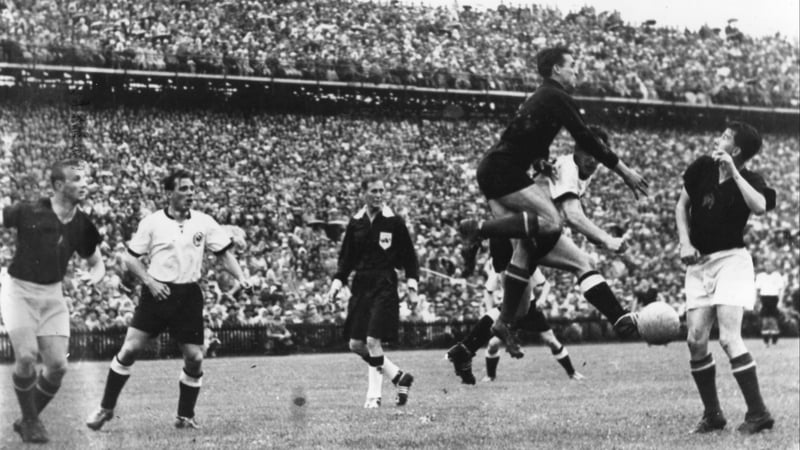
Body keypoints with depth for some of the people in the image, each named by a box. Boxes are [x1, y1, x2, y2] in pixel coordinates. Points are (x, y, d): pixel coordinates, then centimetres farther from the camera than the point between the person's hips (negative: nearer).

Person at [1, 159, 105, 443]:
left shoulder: (83, 226, -1)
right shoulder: (28, 212, -15)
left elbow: (96, 262, 12)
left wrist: (96, 274, -11)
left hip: (52, 295, 4)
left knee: (57, 365, -4)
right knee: (27, 357, -17)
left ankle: (28, 420, 18)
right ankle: (30, 421, 5)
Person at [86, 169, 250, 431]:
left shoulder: (204, 223, 4)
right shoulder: (152, 222, -1)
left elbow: (224, 253, 9)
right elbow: (131, 258, 3)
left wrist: (240, 278, -7)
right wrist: (150, 281, -10)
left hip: (189, 296, 2)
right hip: (157, 292, -2)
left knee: (195, 358, -2)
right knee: (130, 349, -7)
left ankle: (186, 417, 15)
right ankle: (106, 409, 6)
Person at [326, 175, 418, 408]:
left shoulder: (394, 222, -2)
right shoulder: (355, 223, 7)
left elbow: (409, 256, 2)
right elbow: (346, 258, 13)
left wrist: (411, 284, -6)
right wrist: (337, 282, 2)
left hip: (385, 286, -5)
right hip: (360, 286, 5)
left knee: (373, 341, -12)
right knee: (356, 345, 3)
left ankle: (374, 394, 3)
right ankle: (399, 376, 17)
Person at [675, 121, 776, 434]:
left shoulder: (749, 181, -8)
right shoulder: (702, 167, 3)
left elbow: (760, 207, -30)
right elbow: (682, 205, 14)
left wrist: (733, 172, -26)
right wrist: (685, 243, 2)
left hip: (731, 261, -5)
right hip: (699, 263, 5)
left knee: (729, 338, -16)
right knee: (696, 340, -2)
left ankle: (758, 413, -10)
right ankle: (712, 415, 10)